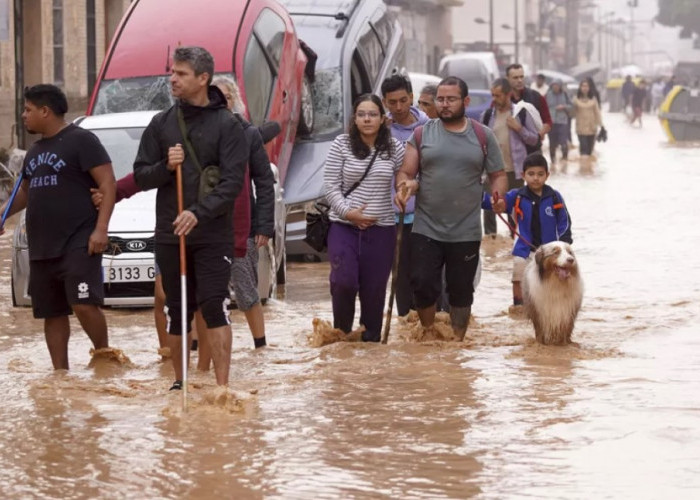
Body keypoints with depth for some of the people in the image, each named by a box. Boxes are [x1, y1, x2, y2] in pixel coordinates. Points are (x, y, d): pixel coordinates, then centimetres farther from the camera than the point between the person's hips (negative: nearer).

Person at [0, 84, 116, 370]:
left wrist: (101, 228, -20)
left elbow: (108, 184, -11)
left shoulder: (81, 141, -5)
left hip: (78, 244, -8)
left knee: (84, 304, -18)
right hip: (41, 248, 8)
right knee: (52, 313, 8)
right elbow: (25, 191, 31)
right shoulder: (35, 151, 20)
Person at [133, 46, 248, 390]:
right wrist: (165, 167, -13)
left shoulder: (226, 125, -3)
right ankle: (179, 381, 22)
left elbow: (233, 181, -11)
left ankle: (222, 385, -10)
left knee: (214, 306, -11)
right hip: (169, 233, 4)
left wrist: (200, 213, -24)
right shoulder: (161, 124, 8)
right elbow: (141, 176, 9)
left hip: (213, 235, -4)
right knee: (177, 310, 9)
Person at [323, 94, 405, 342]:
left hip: (381, 229, 2)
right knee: (344, 281, -16)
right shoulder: (341, 144, -1)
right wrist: (347, 212, -12)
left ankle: (371, 339, 18)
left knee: (374, 289, 4)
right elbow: (330, 185, -2)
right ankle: (341, 332, 6)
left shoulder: (394, 148, 4)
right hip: (344, 226, -1)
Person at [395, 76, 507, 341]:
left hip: (466, 232, 0)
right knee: (423, 285, -5)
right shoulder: (423, 134, 5)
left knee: (461, 291, 8)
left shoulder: (483, 136, 5)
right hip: (426, 229, 0)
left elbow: (498, 175, 9)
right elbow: (405, 173, 4)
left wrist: (498, 195, -13)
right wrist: (404, 186, -20)